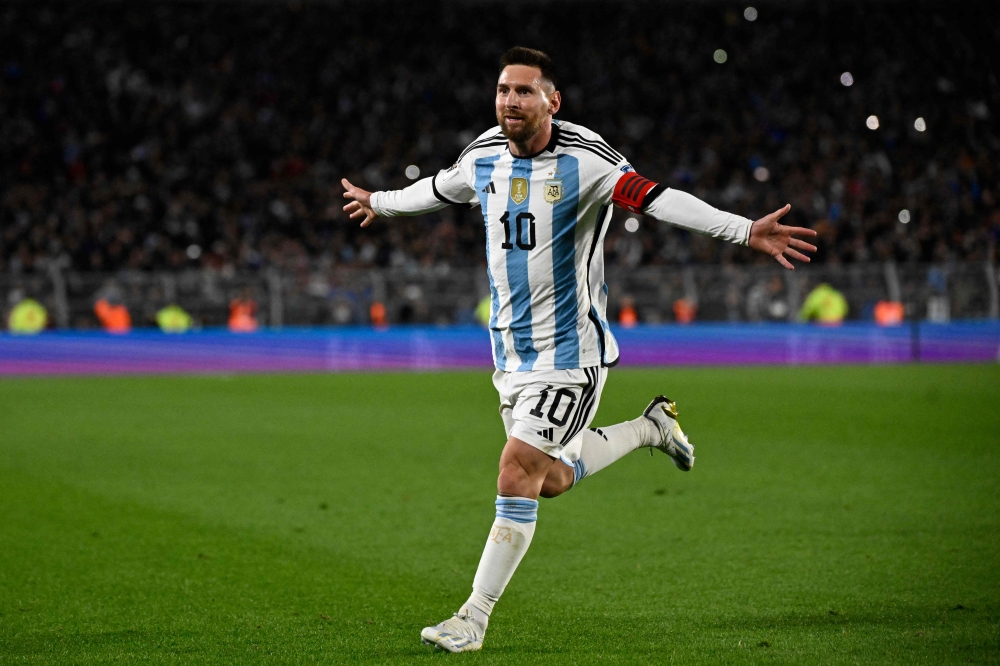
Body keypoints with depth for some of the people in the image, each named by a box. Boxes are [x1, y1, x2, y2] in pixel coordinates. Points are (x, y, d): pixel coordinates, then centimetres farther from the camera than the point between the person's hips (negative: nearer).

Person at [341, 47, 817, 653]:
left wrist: (746, 231, -41)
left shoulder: (583, 160, -18)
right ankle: (651, 427, 40)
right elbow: (439, 189, 24)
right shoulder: (485, 157, 1)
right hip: (511, 350, 7)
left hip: (569, 352, -7)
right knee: (552, 480, 14)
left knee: (518, 471, -14)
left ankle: (473, 620, -5)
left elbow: (656, 198, -29)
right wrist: (380, 203, 40)